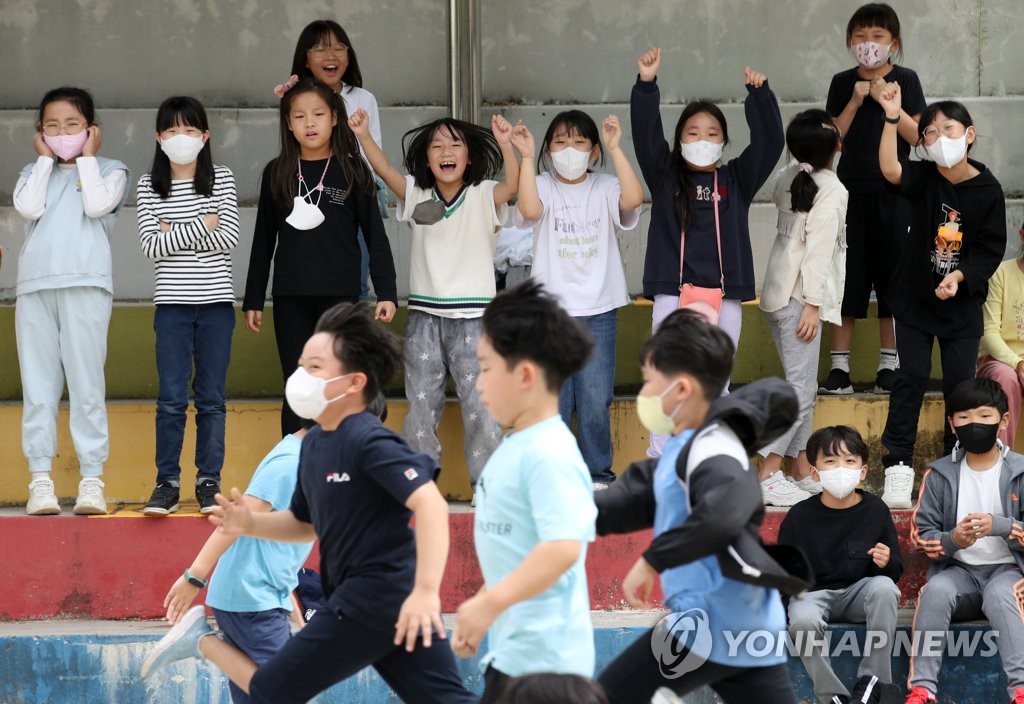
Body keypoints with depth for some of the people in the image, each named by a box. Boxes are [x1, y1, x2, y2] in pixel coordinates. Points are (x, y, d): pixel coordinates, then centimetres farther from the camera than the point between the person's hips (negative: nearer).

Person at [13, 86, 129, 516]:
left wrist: (87, 157, 5)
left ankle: (92, 480, -6)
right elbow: (28, 208, -1)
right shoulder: (34, 173, 20)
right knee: (38, 386, -2)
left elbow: (97, 205, -7)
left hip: (85, 285, -3)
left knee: (86, 384, -6)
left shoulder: (109, 171, 14)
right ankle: (40, 480, -3)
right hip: (34, 286, 3)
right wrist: (46, 159, 8)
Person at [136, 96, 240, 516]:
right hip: (172, 303, 0)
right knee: (171, 398, -3)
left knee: (211, 398, 5)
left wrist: (174, 235, -9)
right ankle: (167, 483, 3)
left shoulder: (222, 180, 3)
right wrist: (200, 226, -9)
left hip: (216, 302, 0)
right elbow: (151, 246, -6)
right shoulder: (149, 186, 3)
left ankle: (209, 482, 10)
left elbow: (228, 239, -7)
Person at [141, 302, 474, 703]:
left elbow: (430, 503, -28)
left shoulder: (369, 442, -17)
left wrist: (426, 591, -37)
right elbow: (306, 523, 24)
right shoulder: (314, 444, 11)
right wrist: (250, 525, 5)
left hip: (372, 601, -9)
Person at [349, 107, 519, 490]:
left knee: (481, 407, -6)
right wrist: (363, 137, -28)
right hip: (424, 316, 3)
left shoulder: (483, 196, -3)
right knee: (421, 407, 8)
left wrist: (506, 146, -41)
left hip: (472, 318, -3)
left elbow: (512, 185, -22)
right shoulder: (417, 196, 5)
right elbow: (385, 170, -10)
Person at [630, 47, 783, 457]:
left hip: (724, 297, 2)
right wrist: (646, 85, -19)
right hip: (673, 295, -2)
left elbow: (769, 142, 0)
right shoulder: (665, 178, 6)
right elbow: (646, 135, -6)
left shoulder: (736, 181, 9)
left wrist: (759, 94, -13)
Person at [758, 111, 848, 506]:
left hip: (779, 294, 9)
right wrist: (813, 304, -20)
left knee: (802, 386, 14)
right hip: (798, 297, -9)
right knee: (801, 389, -8)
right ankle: (767, 476, -12)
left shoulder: (789, 177, 7)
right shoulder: (831, 190, -15)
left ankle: (802, 471, 18)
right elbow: (818, 248, -19)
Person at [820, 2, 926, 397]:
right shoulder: (842, 84, 6)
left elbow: (916, 135, -5)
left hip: (892, 192, -1)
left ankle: (889, 365, 9)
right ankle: (839, 368, 1)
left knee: (891, 275, 2)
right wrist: (855, 102, -10)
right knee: (846, 278, -1)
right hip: (851, 189, 1)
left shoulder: (905, 81, 2)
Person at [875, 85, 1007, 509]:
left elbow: (991, 249, -6)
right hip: (915, 298, 0)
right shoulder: (925, 179, -8)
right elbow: (890, 170, -29)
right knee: (911, 378, -2)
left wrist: (959, 276, -20)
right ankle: (898, 467, 0)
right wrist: (892, 118, -39)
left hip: (963, 303, 0)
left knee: (960, 383, 4)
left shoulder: (988, 190, -8)